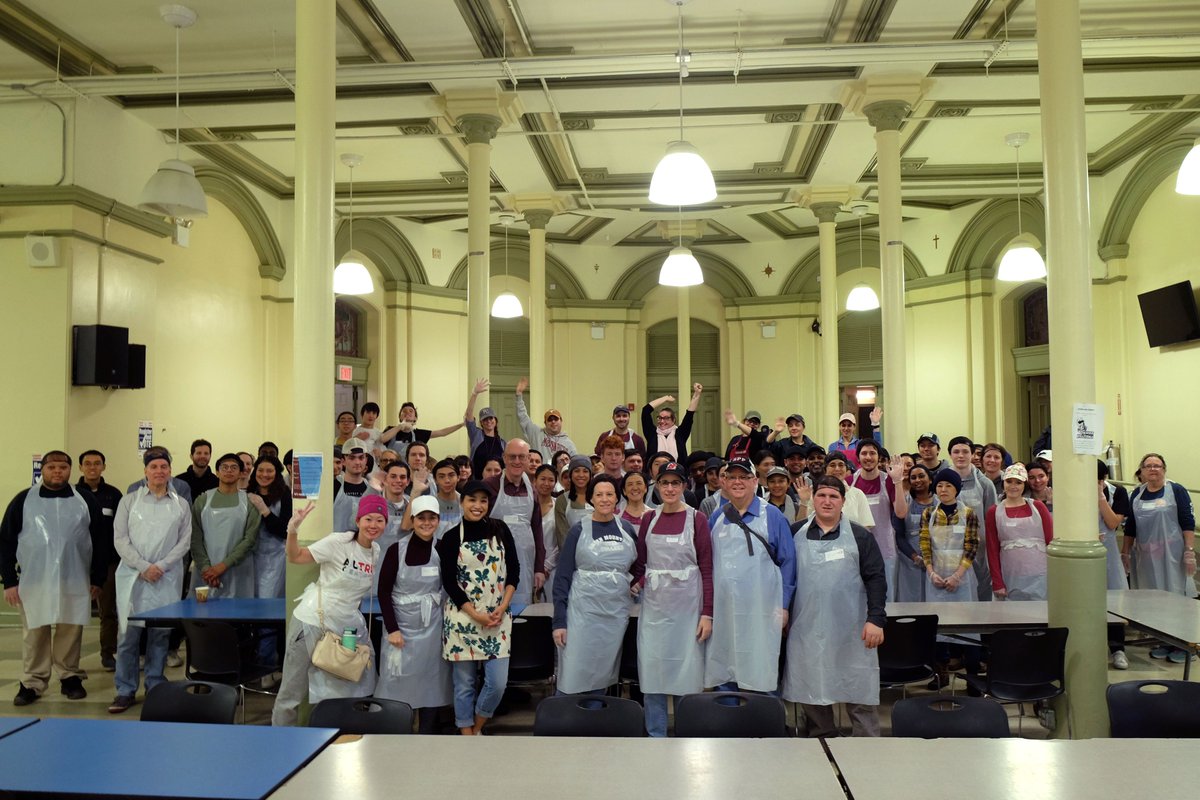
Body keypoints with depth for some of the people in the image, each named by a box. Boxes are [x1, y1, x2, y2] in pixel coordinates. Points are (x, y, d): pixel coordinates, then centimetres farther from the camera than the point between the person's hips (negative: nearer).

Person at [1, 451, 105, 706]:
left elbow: (99, 543, 6)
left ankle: (70, 676, 20)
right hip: (33, 581, 0)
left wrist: (98, 578, 3)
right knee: (34, 634, 6)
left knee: (71, 632, 6)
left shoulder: (85, 501, 3)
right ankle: (32, 682, 17)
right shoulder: (24, 500, 1)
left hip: (74, 582, 1)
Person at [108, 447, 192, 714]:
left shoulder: (181, 504, 8)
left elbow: (184, 541, 4)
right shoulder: (129, 500, 5)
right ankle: (126, 690, 10)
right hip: (133, 576, -1)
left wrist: (161, 566, -9)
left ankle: (155, 686, 17)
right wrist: (143, 567, -10)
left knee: (160, 633, 5)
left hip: (167, 577, 1)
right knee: (128, 634, -1)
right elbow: (120, 539, -1)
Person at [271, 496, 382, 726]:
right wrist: (293, 530, -30)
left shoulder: (376, 551, 3)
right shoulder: (338, 541, -15)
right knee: (293, 690, 6)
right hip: (312, 623, -5)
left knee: (352, 690, 12)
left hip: (347, 627, 6)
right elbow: (295, 557, -14)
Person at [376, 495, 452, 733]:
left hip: (433, 629, 1)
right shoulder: (396, 549, -7)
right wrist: (392, 629, -9)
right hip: (402, 627, -1)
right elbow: (383, 591, -5)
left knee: (430, 686, 8)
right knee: (398, 686, 7)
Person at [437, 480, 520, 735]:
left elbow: (514, 570, 5)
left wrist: (503, 607, -7)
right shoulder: (451, 537, -2)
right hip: (462, 617, -2)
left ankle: (477, 728, 24)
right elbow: (449, 582, -4)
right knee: (464, 682, 6)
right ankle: (467, 734, 22)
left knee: (498, 682, -1)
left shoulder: (500, 530, 4)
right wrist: (476, 615, -11)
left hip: (498, 617, 2)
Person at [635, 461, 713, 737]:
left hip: (686, 603, -3)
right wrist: (638, 583, -7)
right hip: (654, 603, 3)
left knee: (686, 668, 4)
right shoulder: (649, 519, 8)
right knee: (652, 668, 5)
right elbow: (640, 562, 13)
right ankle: (655, 733, 19)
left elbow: (706, 568, -4)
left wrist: (707, 613, -9)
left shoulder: (696, 519, -2)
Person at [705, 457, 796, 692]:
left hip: (760, 610, -3)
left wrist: (783, 606, -5)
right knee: (723, 675, 9)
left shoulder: (772, 516, 0)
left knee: (761, 677, 2)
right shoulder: (716, 519, 11)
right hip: (722, 611, 4)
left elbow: (787, 561, -1)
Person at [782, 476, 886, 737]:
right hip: (807, 629, 2)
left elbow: (876, 578, -2)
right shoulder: (796, 533, 6)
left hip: (851, 630, -2)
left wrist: (876, 619, -11)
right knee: (811, 695, 10)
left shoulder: (860, 536, 2)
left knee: (859, 693, 2)